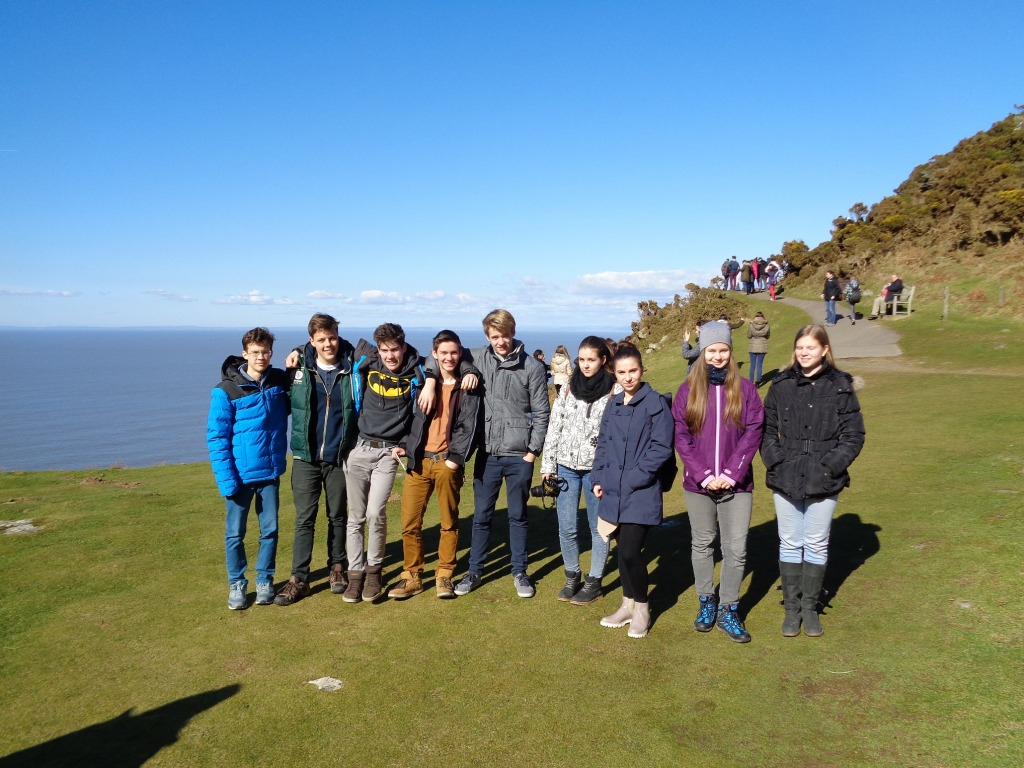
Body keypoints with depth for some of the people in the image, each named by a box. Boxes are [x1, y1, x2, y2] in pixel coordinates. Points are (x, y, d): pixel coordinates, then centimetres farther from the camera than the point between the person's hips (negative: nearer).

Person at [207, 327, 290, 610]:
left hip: (270, 472, 3)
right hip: (240, 474, -3)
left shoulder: (280, 380, 1)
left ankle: (264, 580, 26)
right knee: (235, 532, 8)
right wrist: (226, 479, -16)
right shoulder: (226, 390, -10)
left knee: (270, 529, 10)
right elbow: (216, 437, -8)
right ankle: (236, 584, 24)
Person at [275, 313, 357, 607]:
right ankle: (299, 579, 13)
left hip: (339, 457, 0)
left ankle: (337, 568, 31)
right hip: (306, 457, 0)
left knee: (338, 516, 13)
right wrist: (292, 367, -4)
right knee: (304, 519, 3)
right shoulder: (299, 367, -3)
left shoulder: (352, 368, -6)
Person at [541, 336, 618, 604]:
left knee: (598, 527, 7)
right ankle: (572, 577, 25)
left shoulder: (614, 391, -6)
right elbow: (554, 428, 7)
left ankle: (594, 581, 21)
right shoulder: (568, 388, 6)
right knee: (566, 527, 6)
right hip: (566, 466, 3)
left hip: (597, 469, -3)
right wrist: (547, 465, 4)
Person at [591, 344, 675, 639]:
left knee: (630, 552, -9)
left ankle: (641, 608, 13)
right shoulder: (613, 404, 12)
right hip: (613, 492, 6)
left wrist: (634, 479, -16)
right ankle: (628, 605, 29)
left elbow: (661, 448, -11)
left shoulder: (656, 403, -6)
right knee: (623, 551, 12)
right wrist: (598, 478, 5)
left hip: (641, 493, -6)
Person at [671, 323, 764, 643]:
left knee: (736, 549, 1)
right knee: (701, 544, 13)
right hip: (698, 483, 1)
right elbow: (681, 437, -2)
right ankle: (705, 602, 29)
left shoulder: (744, 388, 0)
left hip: (736, 484, -1)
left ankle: (728, 610, 17)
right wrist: (704, 475, -11)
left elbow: (753, 432, -4)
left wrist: (731, 473, -12)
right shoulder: (688, 389, 1)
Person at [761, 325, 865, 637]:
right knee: (790, 544, 9)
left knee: (816, 544, 10)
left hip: (824, 482, -1)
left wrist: (832, 464, -11)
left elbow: (853, 435, -1)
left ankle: (810, 607, 24)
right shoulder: (781, 385, 2)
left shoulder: (840, 386, -3)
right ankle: (792, 607, 21)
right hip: (785, 480, 1)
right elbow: (766, 429, 6)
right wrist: (775, 459, -7)